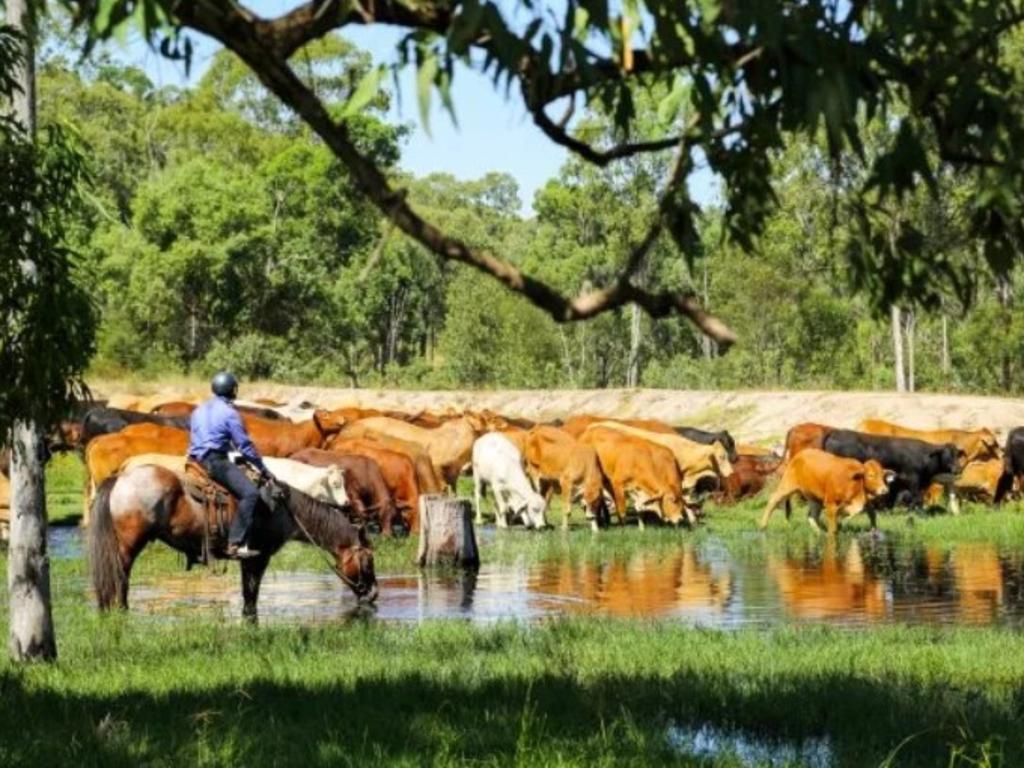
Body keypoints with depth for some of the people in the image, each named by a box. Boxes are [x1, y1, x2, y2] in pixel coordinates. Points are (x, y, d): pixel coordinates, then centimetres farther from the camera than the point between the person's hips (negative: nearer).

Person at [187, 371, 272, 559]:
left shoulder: (199, 411, 19)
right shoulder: (229, 413, -5)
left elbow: (193, 439, 27)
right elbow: (245, 446, -6)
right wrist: (263, 469, 2)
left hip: (197, 460, 9)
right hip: (216, 461, -9)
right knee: (250, 492, -20)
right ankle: (236, 544, -29)